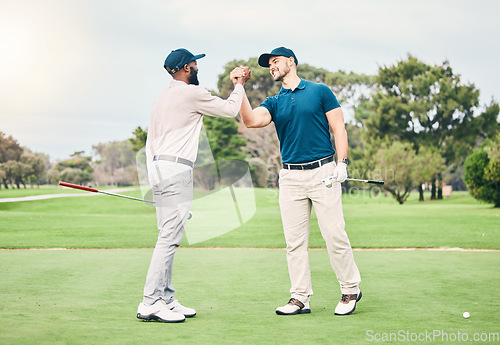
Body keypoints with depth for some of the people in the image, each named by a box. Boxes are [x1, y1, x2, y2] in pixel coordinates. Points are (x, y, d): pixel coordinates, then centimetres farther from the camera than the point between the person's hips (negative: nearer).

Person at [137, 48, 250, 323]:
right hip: (176, 169, -10)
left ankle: (166, 299, 13)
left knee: (168, 237, 11)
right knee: (169, 238, -11)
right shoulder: (192, 93, -5)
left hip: (158, 167, 10)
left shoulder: (161, 98, 20)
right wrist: (239, 85, 21)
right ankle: (150, 304, -13)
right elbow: (230, 110, 4)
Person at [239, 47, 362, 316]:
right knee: (294, 241, 3)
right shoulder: (274, 103, 14)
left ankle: (350, 289, 10)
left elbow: (339, 127, 3)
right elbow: (251, 120, -6)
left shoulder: (320, 91, 6)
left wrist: (342, 162, -8)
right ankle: (300, 297, 9)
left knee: (334, 235, -5)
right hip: (290, 178, 4)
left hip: (323, 172, -3)